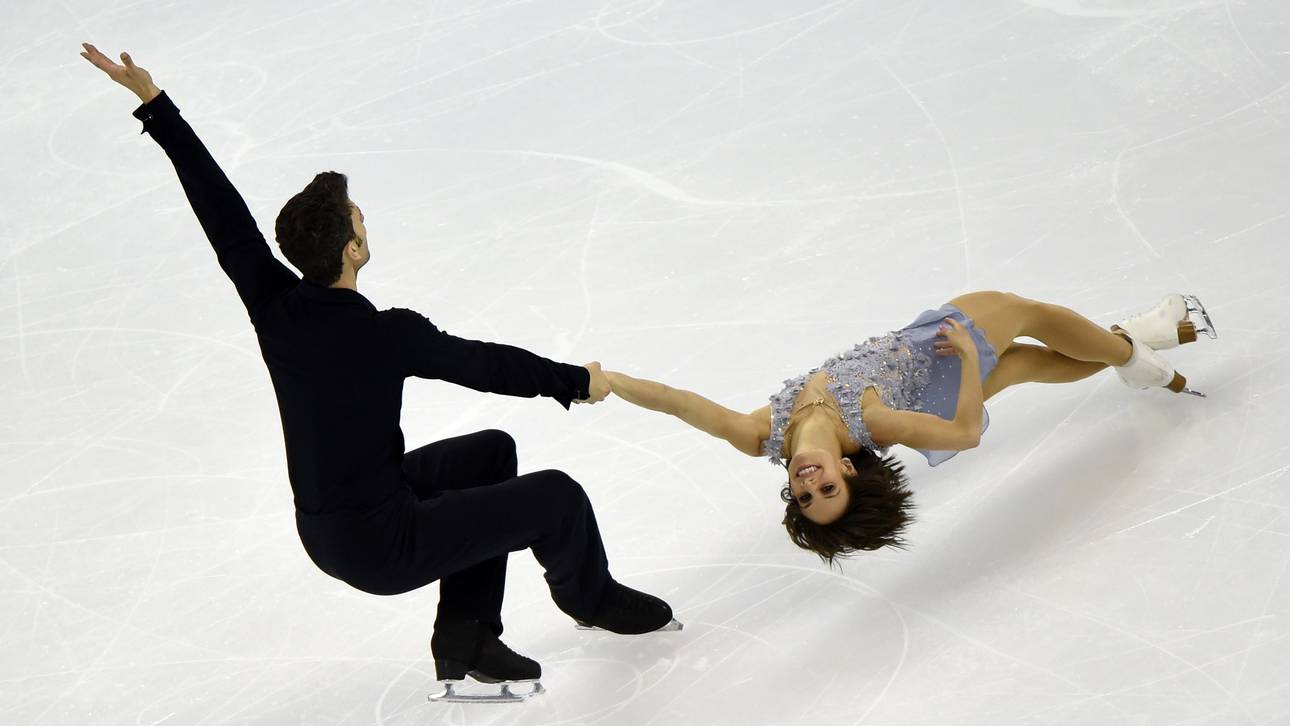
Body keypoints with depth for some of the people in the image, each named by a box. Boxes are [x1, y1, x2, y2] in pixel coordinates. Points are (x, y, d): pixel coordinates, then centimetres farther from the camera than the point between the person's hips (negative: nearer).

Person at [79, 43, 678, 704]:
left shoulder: (273, 303, -11)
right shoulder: (387, 336, -26)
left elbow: (221, 210, -5)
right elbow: (485, 364, -12)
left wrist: (154, 105, 0)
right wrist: (576, 382, 6)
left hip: (322, 528, 8)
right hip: (382, 549, -8)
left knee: (491, 452, 22)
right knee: (557, 497, 1)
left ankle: (465, 640, 24)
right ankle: (589, 597, 35)